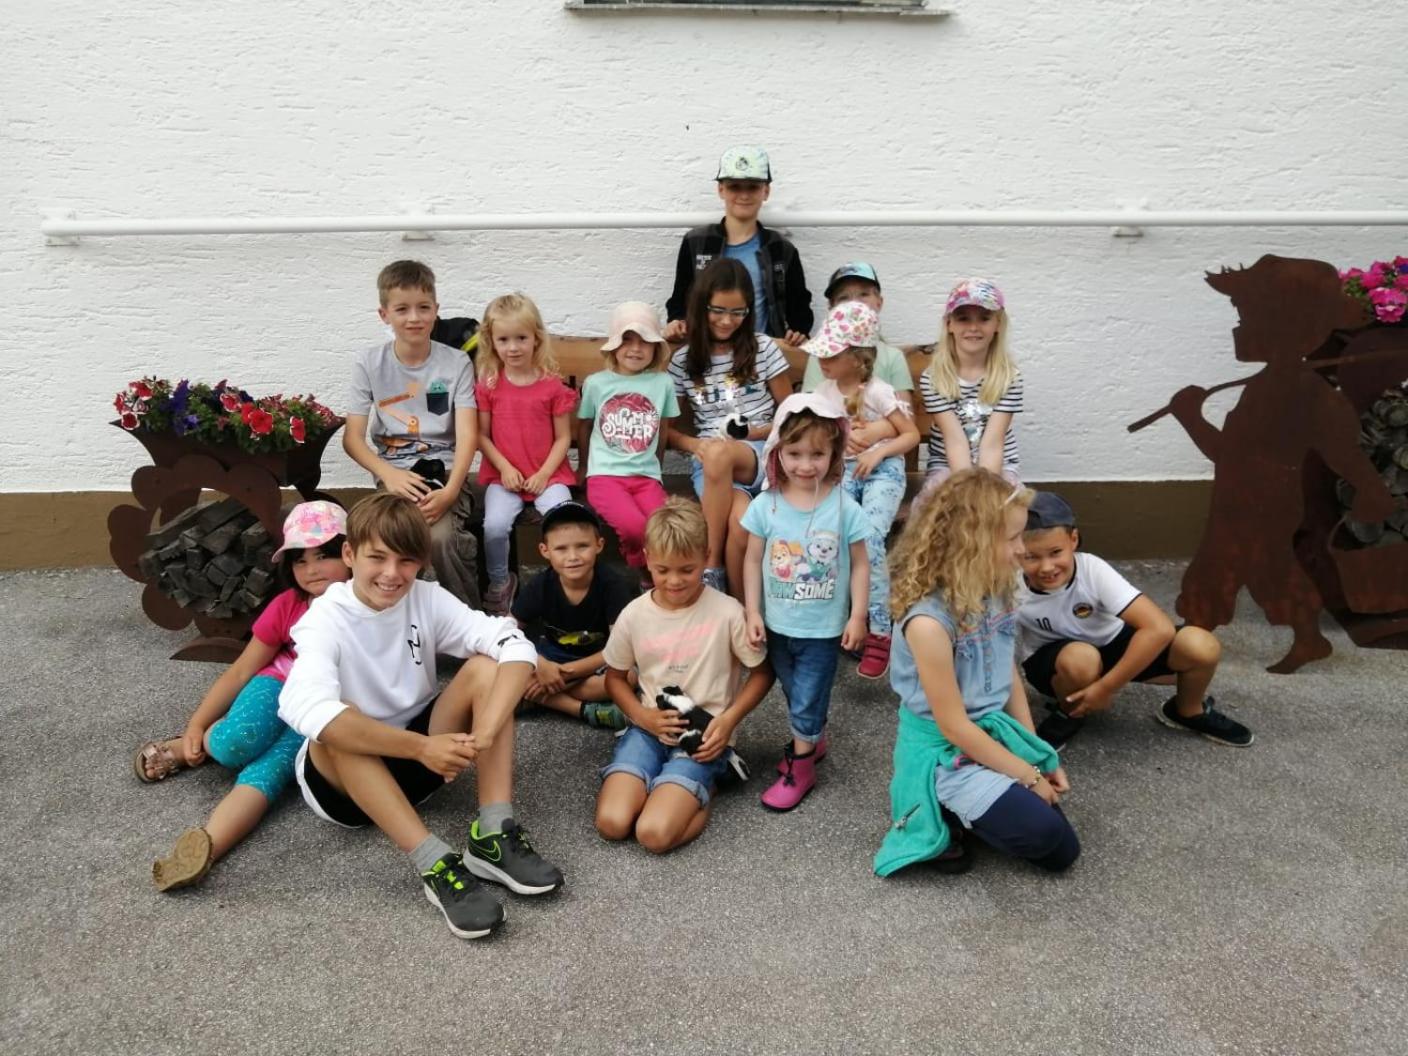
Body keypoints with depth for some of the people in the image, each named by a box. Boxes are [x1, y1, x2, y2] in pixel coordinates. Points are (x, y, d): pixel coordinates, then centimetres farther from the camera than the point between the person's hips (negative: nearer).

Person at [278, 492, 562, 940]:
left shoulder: (427, 599, -9)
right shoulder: (327, 619, -20)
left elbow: (515, 647, -22)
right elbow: (303, 707, -40)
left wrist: (485, 733, -38)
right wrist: (421, 746, -46)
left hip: (420, 761, 4)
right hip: (344, 776, -3)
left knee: (486, 667, -17)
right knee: (335, 728, -36)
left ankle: (493, 835, -25)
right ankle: (436, 864, -38)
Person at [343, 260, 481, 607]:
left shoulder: (456, 363, 1)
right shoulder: (369, 364, 4)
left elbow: (467, 435, -7)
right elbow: (352, 437, 0)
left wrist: (450, 490, -24)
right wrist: (389, 474, -20)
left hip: (444, 469, -1)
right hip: (394, 472, 1)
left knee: (440, 536, -30)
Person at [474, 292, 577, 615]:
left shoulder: (553, 384, 1)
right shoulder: (488, 385, 3)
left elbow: (563, 437, 2)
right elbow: (482, 435, 4)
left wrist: (544, 474, -9)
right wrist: (505, 468, -9)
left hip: (548, 474, 0)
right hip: (504, 476, 1)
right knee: (494, 525, -25)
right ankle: (499, 582, 1)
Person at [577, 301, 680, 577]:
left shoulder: (663, 382, 6)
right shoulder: (595, 383, 4)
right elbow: (585, 428, 18)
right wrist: (584, 467, 27)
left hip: (646, 476, 2)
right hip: (605, 475, -1)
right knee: (636, 527, -28)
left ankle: (649, 574, 3)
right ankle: (638, 570, 4)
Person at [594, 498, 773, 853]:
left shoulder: (727, 613, -12)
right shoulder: (634, 615, -3)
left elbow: (762, 673, 1)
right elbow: (615, 676, 12)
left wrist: (728, 720, -13)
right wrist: (644, 716, -7)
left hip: (703, 736, -3)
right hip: (648, 728, 3)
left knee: (655, 834, -23)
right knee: (611, 823, -20)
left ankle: (701, 791, 6)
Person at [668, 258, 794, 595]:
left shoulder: (764, 348, 6)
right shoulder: (682, 361, 9)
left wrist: (755, 432, -7)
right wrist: (694, 444, -8)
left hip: (761, 456, 0)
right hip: (709, 463, 1)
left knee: (720, 454, -38)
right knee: (740, 520, -35)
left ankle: (711, 567, -26)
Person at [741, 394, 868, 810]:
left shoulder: (845, 508, -14)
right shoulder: (765, 505, -10)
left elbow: (859, 565, -6)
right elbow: (753, 560, -2)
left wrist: (857, 616, -8)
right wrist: (752, 612, -4)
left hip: (822, 627, -3)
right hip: (777, 623, 3)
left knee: (807, 700, 3)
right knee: (795, 696, 22)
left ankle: (800, 765, 21)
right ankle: (814, 741, 45)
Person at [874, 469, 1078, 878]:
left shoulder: (998, 595, -4)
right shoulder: (929, 621, -28)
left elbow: (1011, 680, 8)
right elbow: (954, 727, -22)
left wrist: (1039, 756, 6)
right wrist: (1029, 776, -14)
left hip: (995, 734, 8)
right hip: (946, 751, -8)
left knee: (1062, 852, 8)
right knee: (1039, 831, -20)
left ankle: (960, 808, 17)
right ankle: (946, 813, 0)